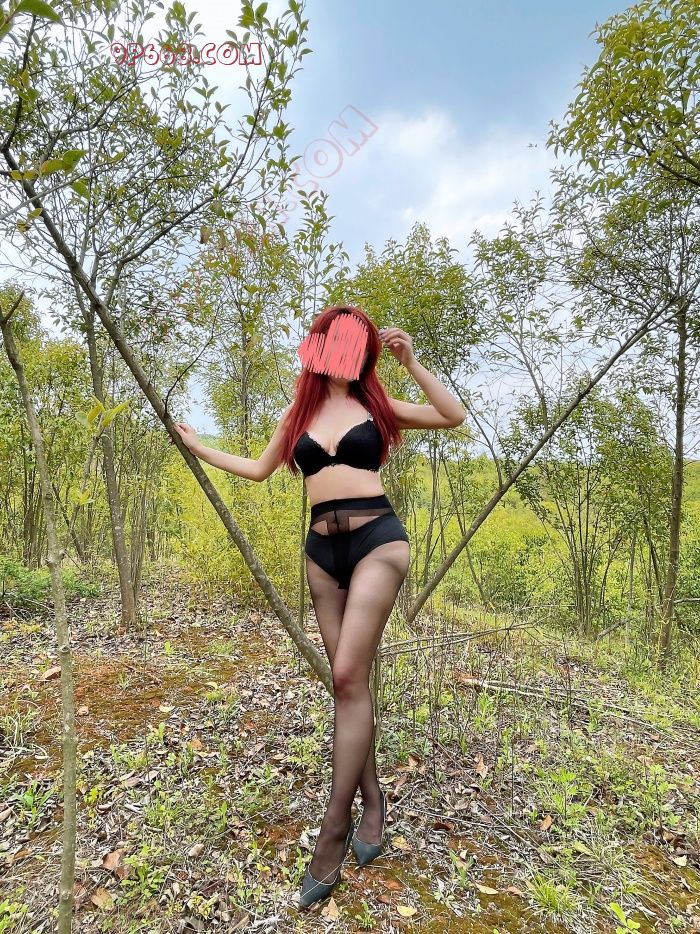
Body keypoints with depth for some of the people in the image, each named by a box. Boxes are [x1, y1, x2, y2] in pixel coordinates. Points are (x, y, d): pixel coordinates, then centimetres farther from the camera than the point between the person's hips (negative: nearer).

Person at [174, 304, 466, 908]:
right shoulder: (298, 414, 14)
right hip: (323, 551, 4)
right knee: (350, 681, 8)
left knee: (348, 675, -12)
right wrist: (200, 447, 27)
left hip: (378, 540, -3)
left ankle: (335, 825, 3)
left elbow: (455, 416, 1)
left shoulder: (376, 406, 7)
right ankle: (372, 799, 26)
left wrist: (411, 362, -4)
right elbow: (260, 469, 24)